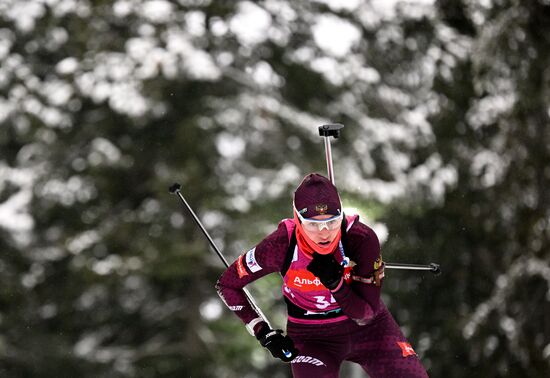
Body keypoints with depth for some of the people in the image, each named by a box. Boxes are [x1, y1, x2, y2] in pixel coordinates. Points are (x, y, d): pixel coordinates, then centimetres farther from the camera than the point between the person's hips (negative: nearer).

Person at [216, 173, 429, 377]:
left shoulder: (362, 238, -24)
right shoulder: (282, 245, -24)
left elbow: (365, 315, -17)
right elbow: (226, 285, -9)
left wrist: (335, 284, -35)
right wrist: (264, 334, -13)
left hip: (368, 330, 1)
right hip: (312, 337, -1)